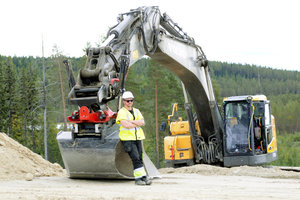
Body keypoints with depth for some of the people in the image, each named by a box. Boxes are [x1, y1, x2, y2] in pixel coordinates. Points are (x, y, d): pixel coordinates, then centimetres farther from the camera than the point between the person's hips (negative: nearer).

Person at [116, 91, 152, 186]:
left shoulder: (136, 111, 16)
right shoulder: (121, 112, -2)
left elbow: (142, 122, 0)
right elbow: (125, 125, -17)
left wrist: (131, 122, -11)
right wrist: (137, 124, -5)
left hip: (137, 138, 5)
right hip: (128, 139, -5)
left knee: (140, 159, 3)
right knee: (136, 158, -14)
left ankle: (144, 178, 4)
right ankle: (138, 178, -13)